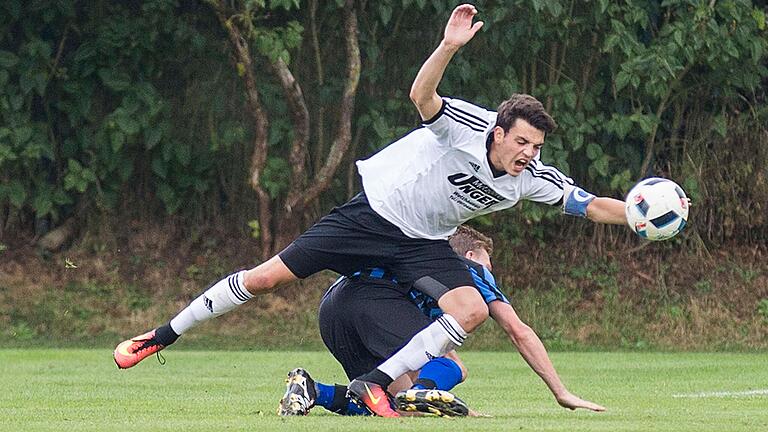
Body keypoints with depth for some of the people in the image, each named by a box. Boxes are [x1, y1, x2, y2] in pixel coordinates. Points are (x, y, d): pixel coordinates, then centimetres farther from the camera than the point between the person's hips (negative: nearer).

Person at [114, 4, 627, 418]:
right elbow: (422, 96, -41)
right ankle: (162, 337, 10)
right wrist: (450, 46, -56)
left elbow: (590, 205, -1)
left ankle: (374, 383, -19)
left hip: (421, 243, 5)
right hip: (373, 211, -5)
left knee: (473, 309, -22)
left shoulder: (532, 178, -9)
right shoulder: (467, 126, -24)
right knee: (266, 277, -6)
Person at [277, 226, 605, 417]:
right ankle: (422, 391, -41)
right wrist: (561, 393, 20)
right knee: (453, 369, -7)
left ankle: (310, 391, -8)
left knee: (398, 405, 8)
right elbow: (518, 332, 19)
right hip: (375, 297, -7)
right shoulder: (472, 269, 24)